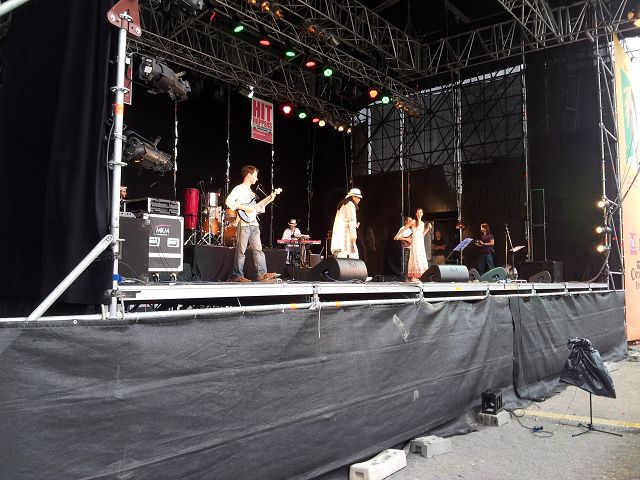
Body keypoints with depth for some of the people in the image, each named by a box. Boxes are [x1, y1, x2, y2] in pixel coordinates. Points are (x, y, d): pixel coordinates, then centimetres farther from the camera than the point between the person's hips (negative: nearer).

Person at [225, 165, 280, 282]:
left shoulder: (251, 191, 24)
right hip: (243, 224, -8)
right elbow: (228, 201, -16)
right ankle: (237, 275, 2)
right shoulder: (239, 189, -2)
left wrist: (269, 199, 17)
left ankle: (263, 274, 1)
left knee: (258, 249, 2)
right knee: (241, 251, -4)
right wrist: (244, 208, -18)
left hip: (254, 224, 8)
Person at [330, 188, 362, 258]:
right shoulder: (350, 204, -4)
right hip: (345, 233, -9)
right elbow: (351, 220, -13)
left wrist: (354, 226, 21)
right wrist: (353, 236, -17)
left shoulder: (343, 205, 24)